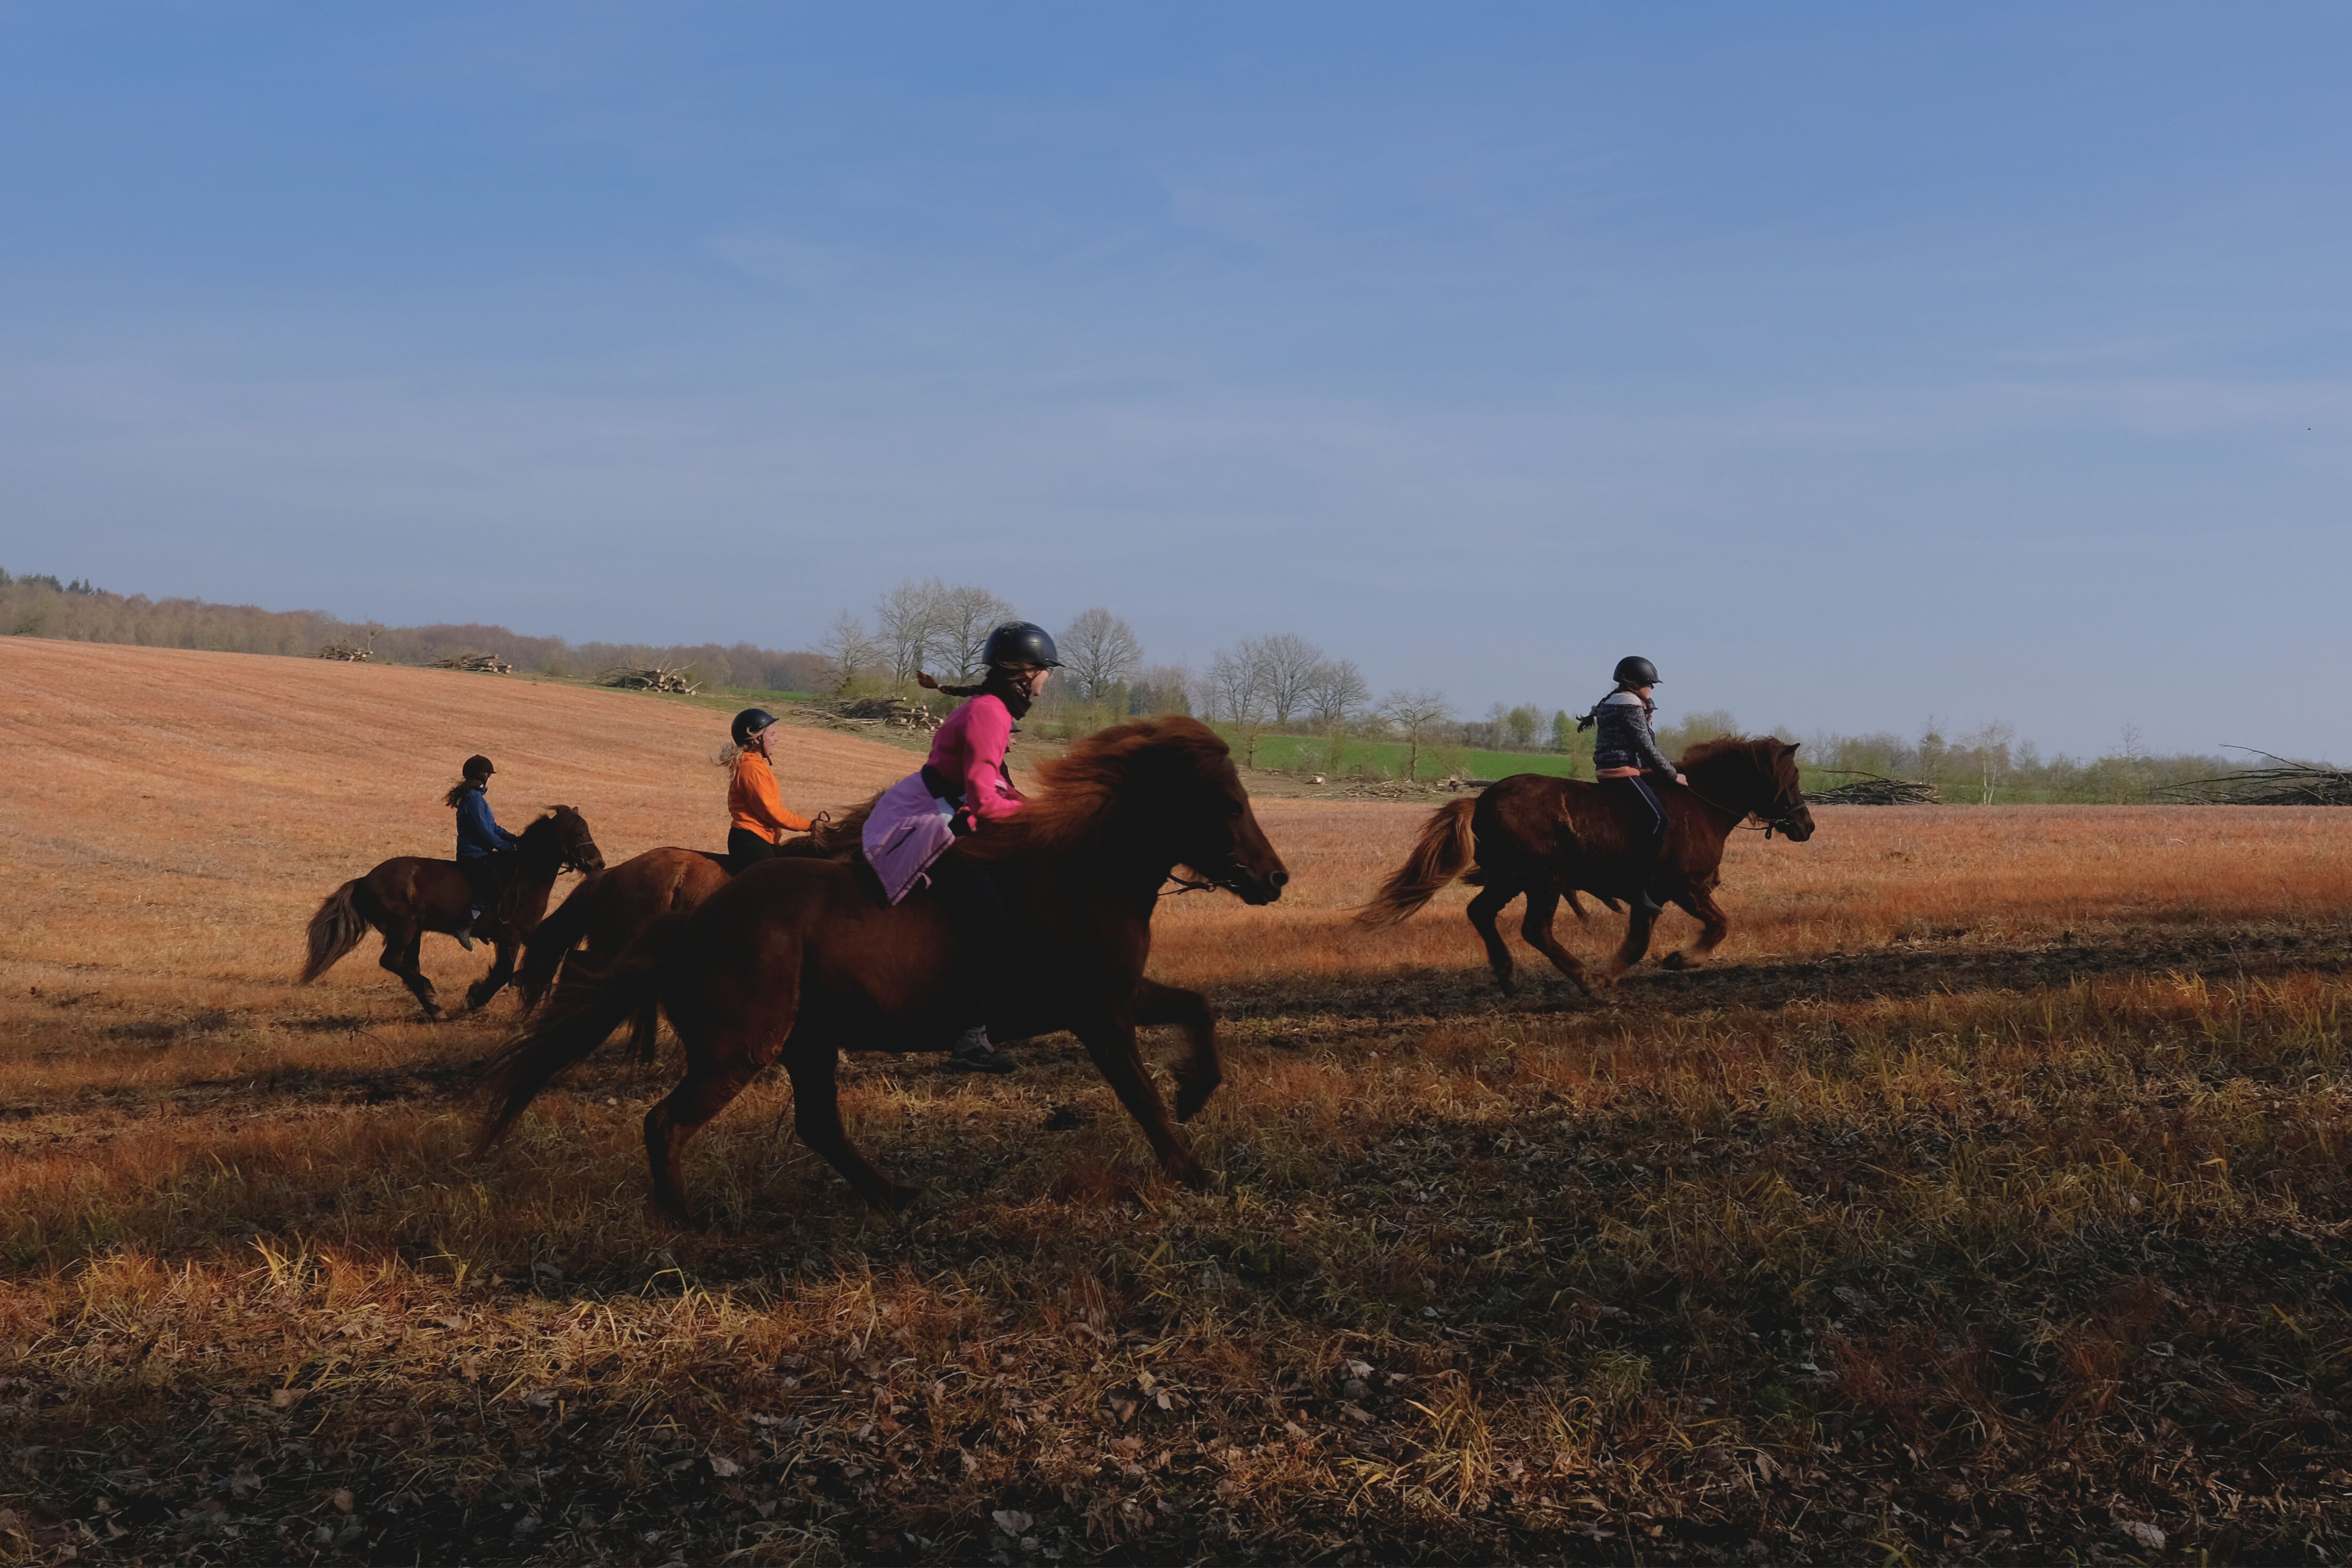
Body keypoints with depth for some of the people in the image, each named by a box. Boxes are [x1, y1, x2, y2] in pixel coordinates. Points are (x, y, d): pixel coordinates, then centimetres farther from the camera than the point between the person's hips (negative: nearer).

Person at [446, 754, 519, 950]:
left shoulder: (477, 796, 16)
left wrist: (513, 839, 8)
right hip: (474, 855, -11)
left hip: (482, 854, 11)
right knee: (494, 888, -21)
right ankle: (465, 928, -21)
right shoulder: (473, 798, -16)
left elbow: (492, 827, 19)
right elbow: (484, 831, -21)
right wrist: (506, 847, -14)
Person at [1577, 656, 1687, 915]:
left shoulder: (1612, 703, 21)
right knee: (1658, 818, -21)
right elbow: (1646, 747, -13)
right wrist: (1672, 774, -5)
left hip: (1609, 771, 11)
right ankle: (1642, 887, -27)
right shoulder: (1631, 706, -11)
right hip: (1622, 771, -11)